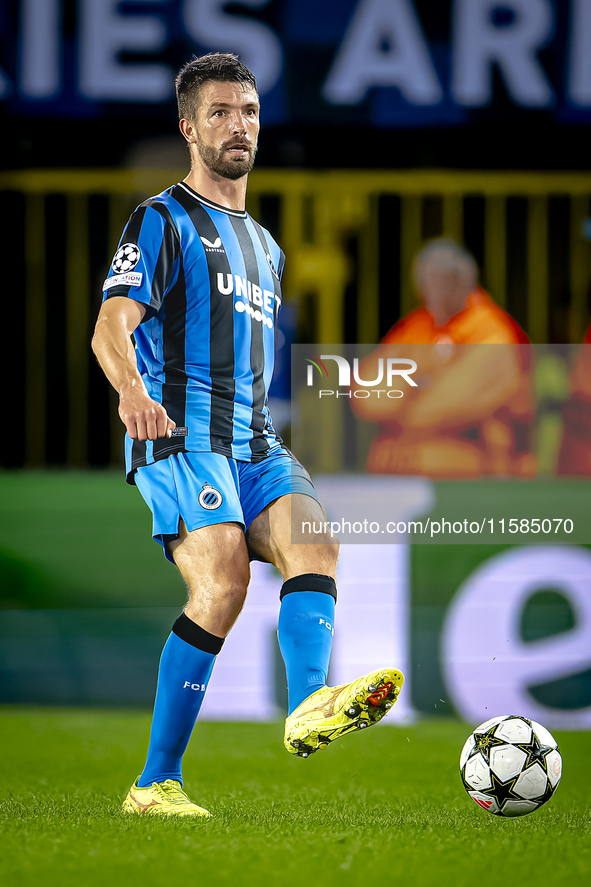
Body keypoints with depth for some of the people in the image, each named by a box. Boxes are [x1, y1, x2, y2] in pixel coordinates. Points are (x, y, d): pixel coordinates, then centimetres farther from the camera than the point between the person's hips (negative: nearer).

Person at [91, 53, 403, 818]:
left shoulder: (265, 246, 28)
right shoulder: (163, 221, 4)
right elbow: (111, 327, -10)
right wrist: (133, 390, -30)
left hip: (253, 444, 7)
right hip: (178, 435, -7)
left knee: (313, 540, -23)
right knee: (223, 582, -24)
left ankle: (309, 709, -47)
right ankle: (155, 784, -19)